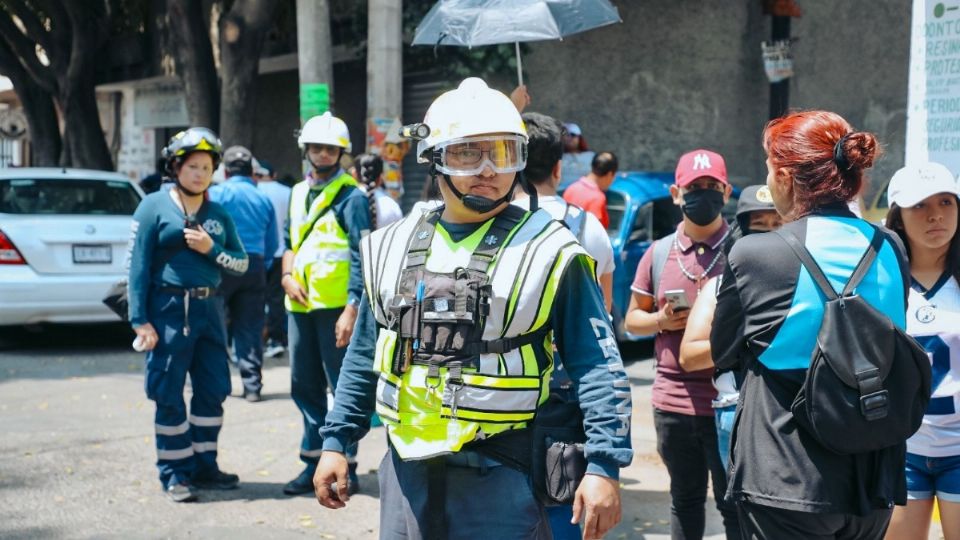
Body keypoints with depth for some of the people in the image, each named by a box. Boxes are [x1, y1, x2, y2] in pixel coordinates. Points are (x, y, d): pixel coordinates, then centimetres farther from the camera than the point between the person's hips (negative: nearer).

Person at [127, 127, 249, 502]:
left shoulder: (218, 215, 12)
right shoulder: (154, 207, -1)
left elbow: (241, 263, 11)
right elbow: (138, 265, -7)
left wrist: (212, 249, -8)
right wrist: (140, 320, -13)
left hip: (209, 310, 5)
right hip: (168, 310, -5)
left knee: (213, 390, 8)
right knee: (169, 395, 0)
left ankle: (204, 466, 22)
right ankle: (175, 475, 10)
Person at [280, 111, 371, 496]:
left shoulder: (350, 196, -7)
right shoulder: (298, 193, 15)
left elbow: (361, 257, -12)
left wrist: (352, 309, -19)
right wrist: (287, 276, 3)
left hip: (335, 306, -7)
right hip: (300, 305, 7)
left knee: (342, 386, -2)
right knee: (304, 385, 12)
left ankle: (346, 467, 5)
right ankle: (314, 461, 22)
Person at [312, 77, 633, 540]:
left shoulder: (548, 251, -6)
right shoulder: (394, 247, 9)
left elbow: (597, 367, -9)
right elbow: (364, 358, 17)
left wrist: (603, 466, -17)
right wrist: (336, 442, 14)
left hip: (502, 476, -4)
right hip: (407, 471, 5)